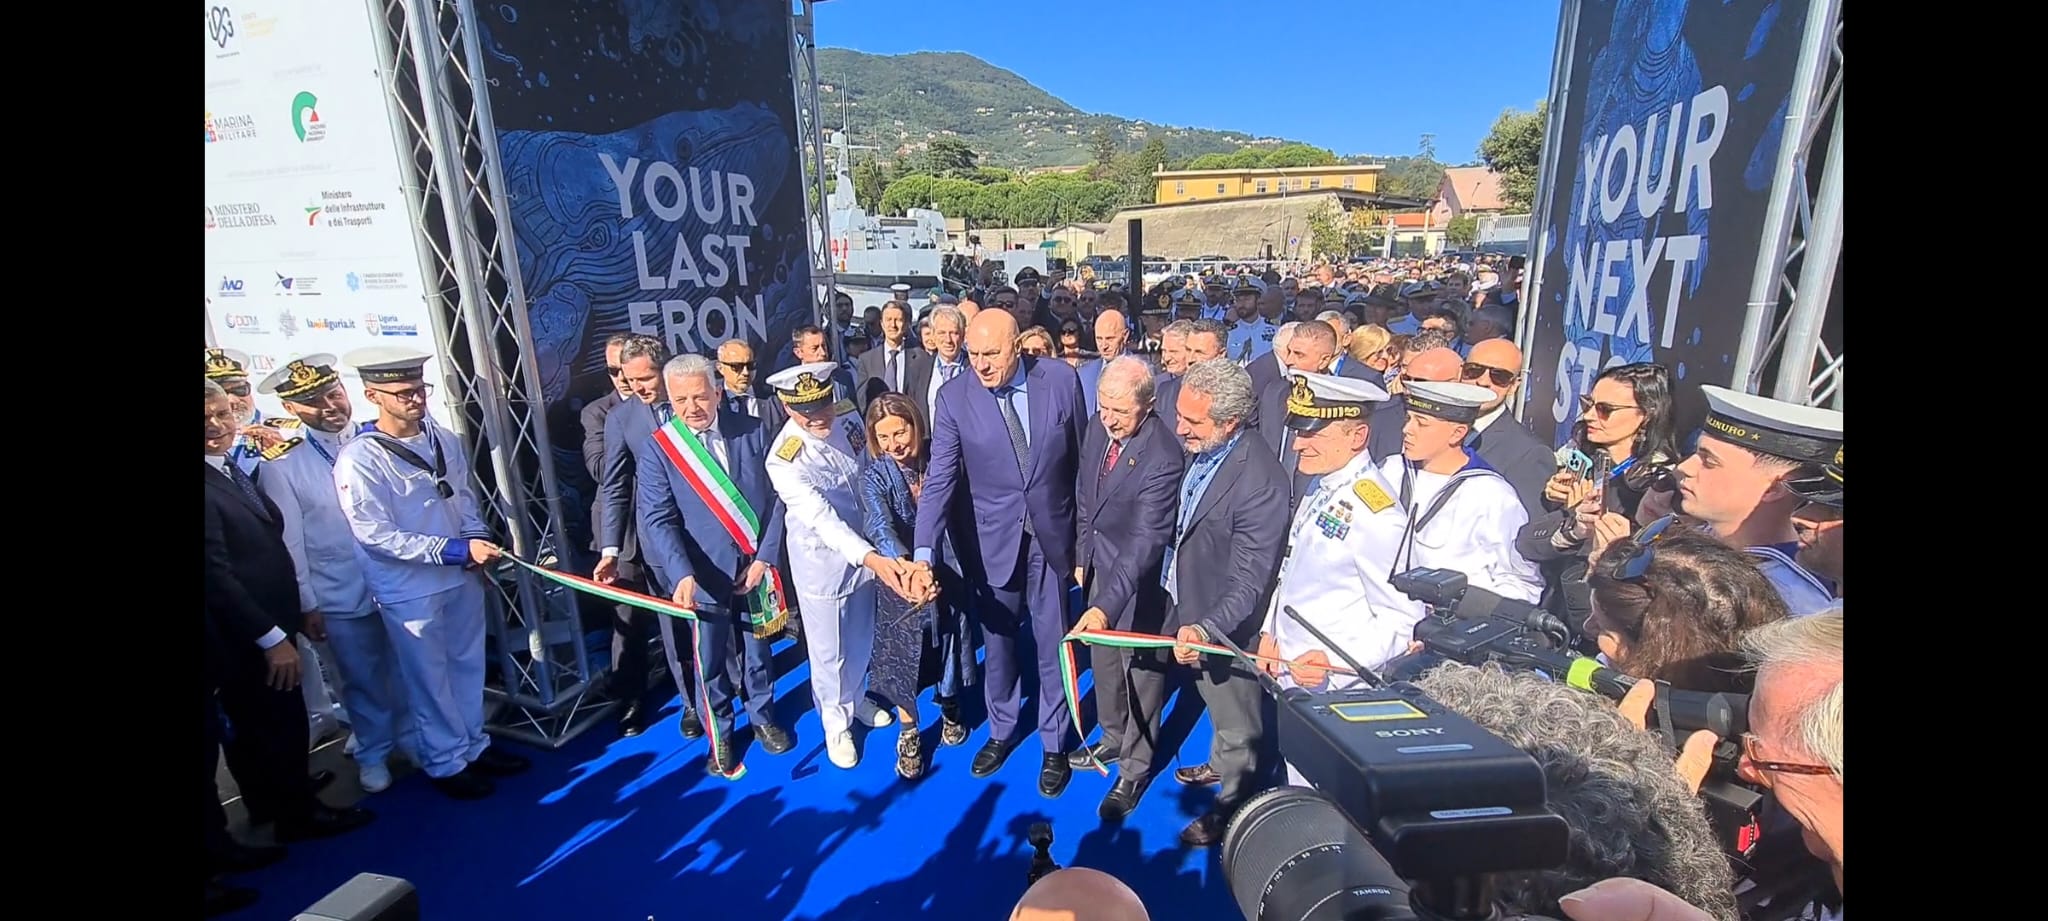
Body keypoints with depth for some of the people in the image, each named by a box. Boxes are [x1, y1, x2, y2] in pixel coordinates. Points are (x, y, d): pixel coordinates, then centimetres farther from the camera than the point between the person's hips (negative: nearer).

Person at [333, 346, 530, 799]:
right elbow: (377, 536, -18)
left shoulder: (445, 439, -1)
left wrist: (478, 540, -4)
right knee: (430, 679, 11)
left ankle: (475, 746, 36)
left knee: (468, 665, 18)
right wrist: (455, 550, -23)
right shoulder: (359, 459, -17)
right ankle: (446, 762, 29)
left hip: (462, 576, 5)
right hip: (409, 590, -5)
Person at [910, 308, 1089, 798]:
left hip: (1052, 535, 0)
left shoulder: (1061, 379, -10)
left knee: (1053, 644, 12)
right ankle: (1001, 731, 43)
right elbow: (939, 479, -15)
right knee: (999, 642, 17)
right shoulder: (954, 396, -12)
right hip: (992, 538, 0)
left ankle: (1054, 744, 35)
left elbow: (1083, 461, -1)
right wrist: (923, 554, -26)